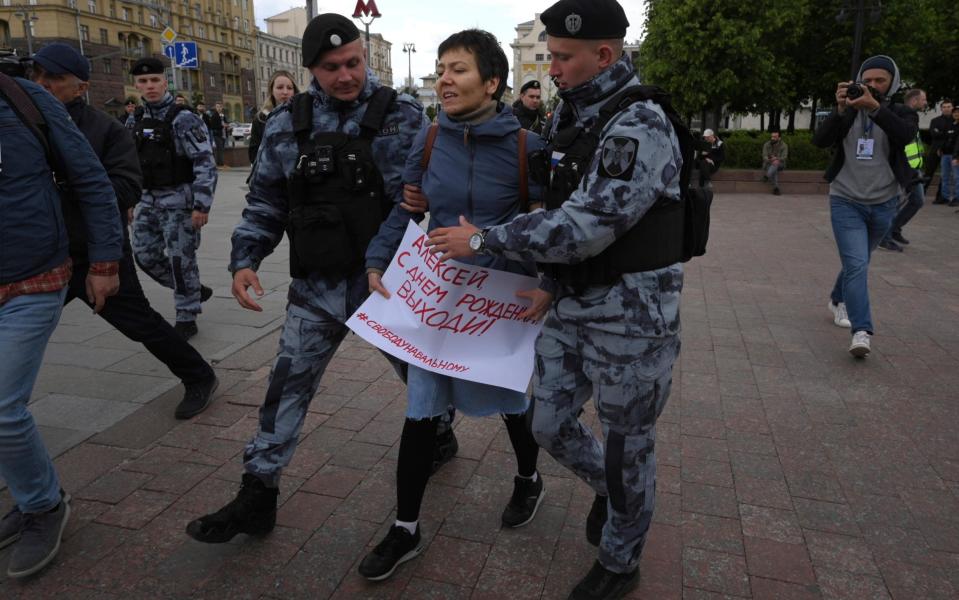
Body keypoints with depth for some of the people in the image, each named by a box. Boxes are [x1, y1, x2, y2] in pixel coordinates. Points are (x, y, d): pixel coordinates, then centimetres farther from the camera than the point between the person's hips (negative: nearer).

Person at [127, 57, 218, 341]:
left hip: (179, 199, -7)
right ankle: (194, 290, 28)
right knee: (145, 255, 8)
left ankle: (186, 318, 12)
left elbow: (205, 163, -15)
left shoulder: (183, 118, -11)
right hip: (149, 200, 7)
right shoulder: (135, 122, 10)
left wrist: (202, 205, -20)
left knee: (180, 259, -2)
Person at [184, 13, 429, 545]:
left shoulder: (403, 115, -5)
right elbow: (265, 202, 9)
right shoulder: (287, 126, 3)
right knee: (288, 385, 6)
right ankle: (257, 495, 20)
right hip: (318, 284, 3)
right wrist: (244, 259, -2)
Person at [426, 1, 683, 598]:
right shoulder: (570, 111, 7)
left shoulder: (640, 125, -19)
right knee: (551, 422, 15)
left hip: (632, 313, -7)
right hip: (573, 302, 8)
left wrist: (483, 240, -20)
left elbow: (585, 226, -26)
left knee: (627, 443, 9)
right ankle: (608, 487, 46)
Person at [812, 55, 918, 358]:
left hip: (883, 204, 2)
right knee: (856, 264, -14)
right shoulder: (847, 113, 1)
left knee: (857, 262, 18)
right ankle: (862, 332, -16)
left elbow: (906, 135, -24)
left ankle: (838, 300, 44)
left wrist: (875, 107, -38)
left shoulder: (901, 113, -1)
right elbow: (819, 140, -15)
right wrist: (840, 108, -30)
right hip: (846, 201, -2)